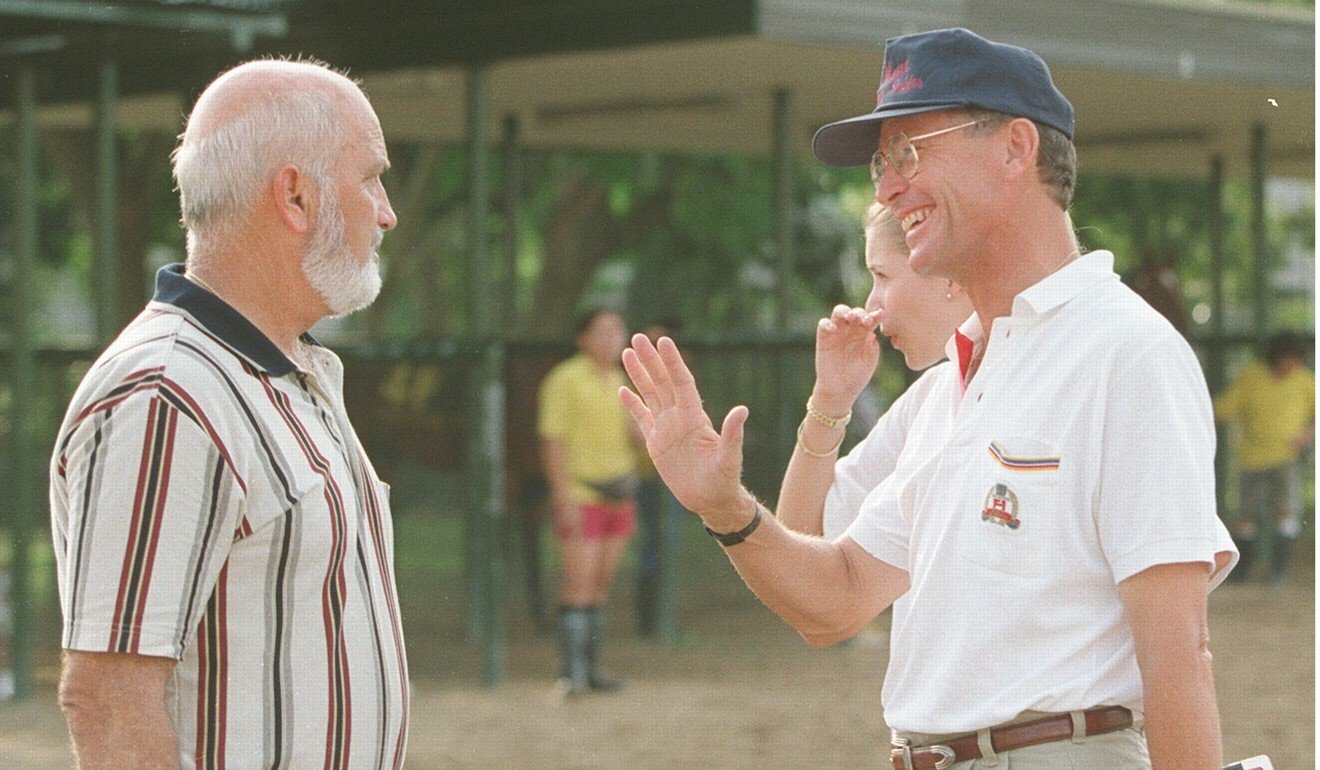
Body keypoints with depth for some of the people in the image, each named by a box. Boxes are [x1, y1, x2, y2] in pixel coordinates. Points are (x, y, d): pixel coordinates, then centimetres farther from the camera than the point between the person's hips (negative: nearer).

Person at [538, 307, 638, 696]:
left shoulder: (618, 382, 15)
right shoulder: (565, 380, -7)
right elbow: (552, 442, -11)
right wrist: (564, 498, -18)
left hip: (618, 498, 7)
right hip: (581, 496, -7)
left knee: (602, 584, 7)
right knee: (580, 583, -12)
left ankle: (591, 666, 12)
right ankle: (573, 672, -13)